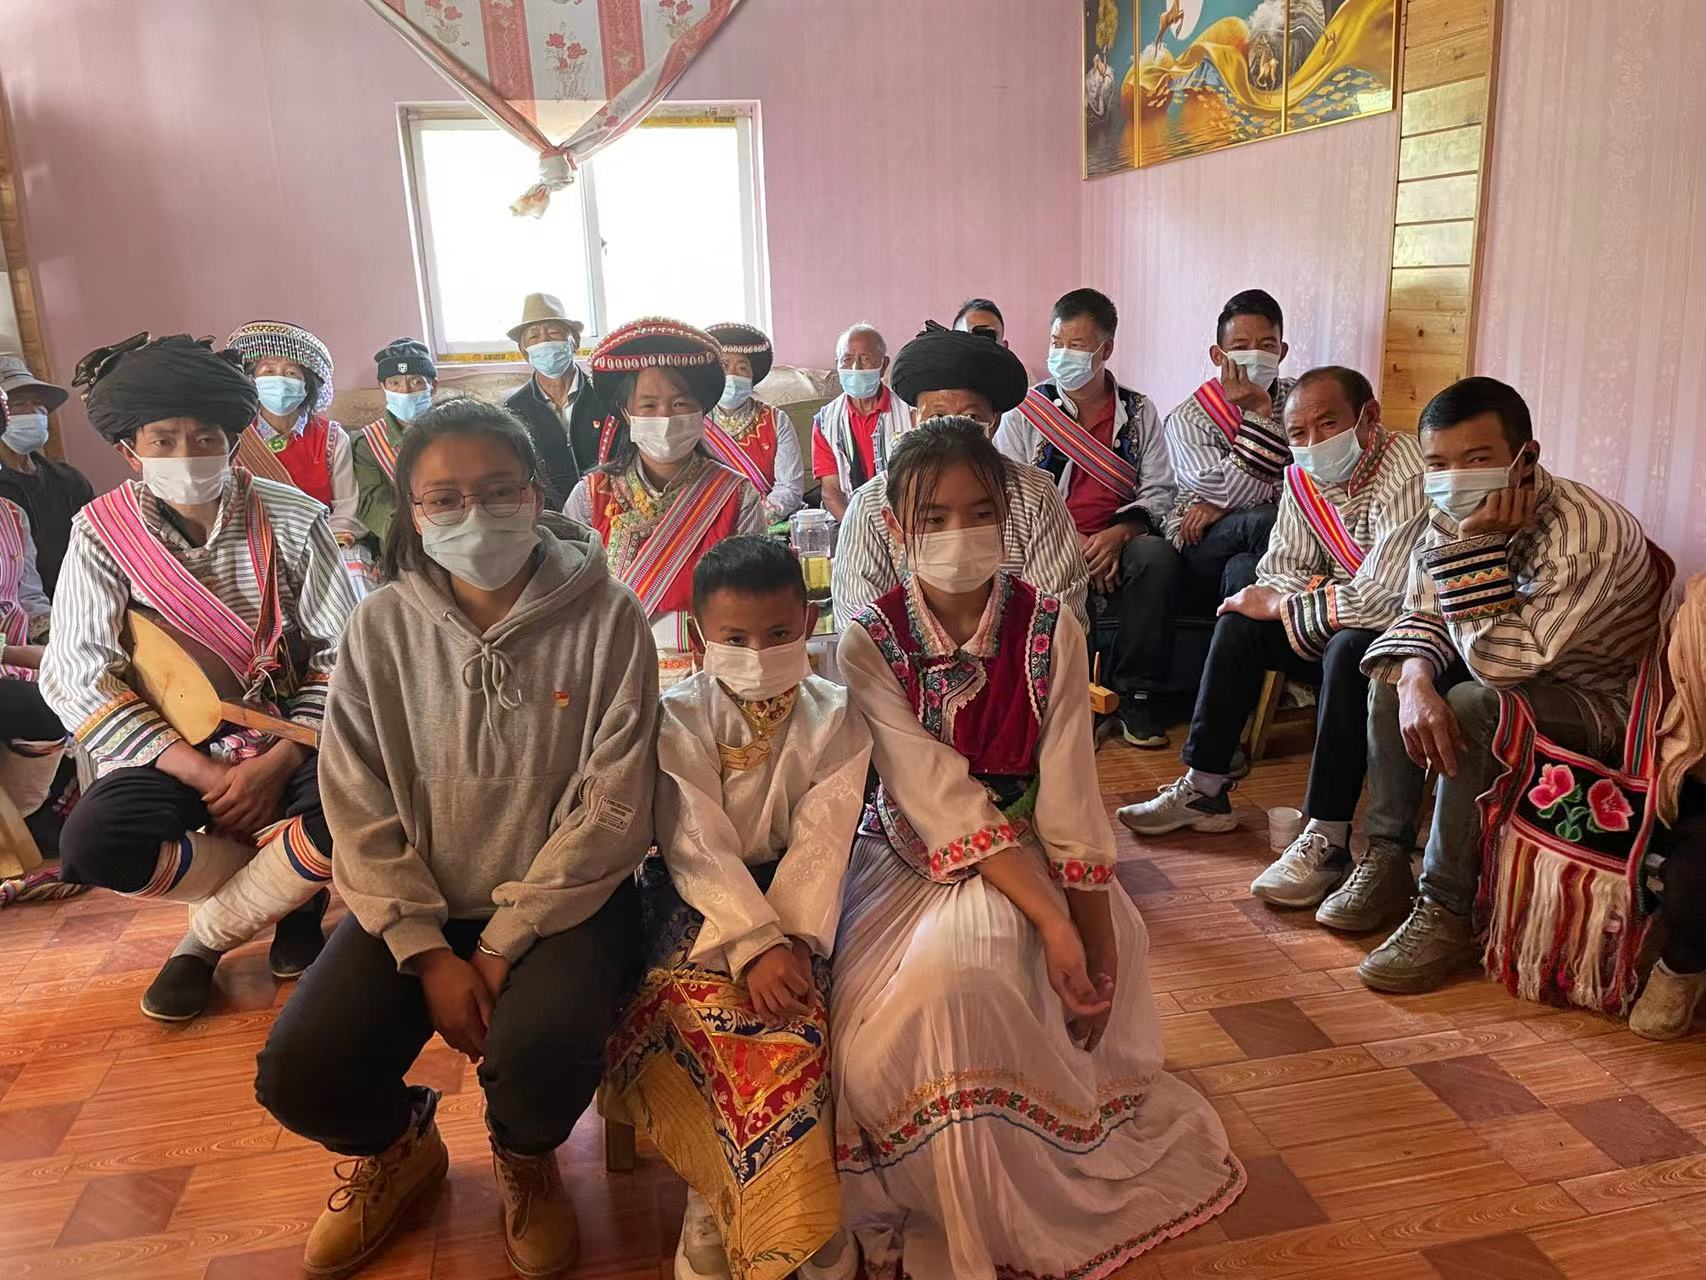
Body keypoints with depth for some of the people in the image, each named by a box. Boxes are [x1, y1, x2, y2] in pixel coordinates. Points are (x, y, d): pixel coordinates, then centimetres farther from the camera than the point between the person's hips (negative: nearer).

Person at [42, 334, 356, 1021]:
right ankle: (293, 891, -2)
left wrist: (276, 764, -19)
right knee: (94, 842, -28)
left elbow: (343, 652, -8)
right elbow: (74, 677, -11)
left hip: (290, 738, -1)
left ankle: (207, 934, -1)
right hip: (172, 750, 1)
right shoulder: (101, 533, -5)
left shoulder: (293, 518, -7)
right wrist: (202, 772, -19)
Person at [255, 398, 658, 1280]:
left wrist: (503, 946, -16)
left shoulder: (604, 617, -11)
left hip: (562, 898, -2)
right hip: (418, 900, 3)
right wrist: (427, 951, -12)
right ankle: (396, 1145, 24)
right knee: (298, 1080, -15)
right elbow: (359, 809, -3)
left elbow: (611, 806, -13)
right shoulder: (383, 627, -3)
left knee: (543, 1050, -30)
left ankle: (523, 1158, 10)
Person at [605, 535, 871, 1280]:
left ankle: (717, 1203, -8)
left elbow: (821, 843, -9)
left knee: (787, 1013, -27)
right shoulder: (677, 717, -5)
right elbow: (698, 843, -16)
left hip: (791, 892, 1)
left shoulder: (835, 717, -1)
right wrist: (753, 945, -27)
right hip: (697, 897, -1)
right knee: (705, 1009, -28)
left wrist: (792, 940, -24)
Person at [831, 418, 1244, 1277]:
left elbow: (1069, 797, -9)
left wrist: (1099, 946, -12)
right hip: (911, 861, 1)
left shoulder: (1049, 629, -8)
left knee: (956, 971, -30)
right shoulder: (870, 642, -11)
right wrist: (1051, 922, -25)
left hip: (1023, 860, 0)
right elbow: (940, 799, -18)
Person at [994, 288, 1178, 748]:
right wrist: (1069, 543, -15)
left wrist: (1118, 534, -15)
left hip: (1117, 542, 2)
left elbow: (1158, 491, 7)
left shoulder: (1139, 412, 13)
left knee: (1157, 555, -31)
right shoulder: (1026, 409, 8)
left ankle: (1136, 693, -18)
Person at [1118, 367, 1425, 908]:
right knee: (1238, 624, 0)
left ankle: (1326, 841, -30)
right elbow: (1280, 568, 5)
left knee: (1351, 648, -35)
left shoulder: (1408, 475, -27)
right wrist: (1318, 598, -18)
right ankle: (1204, 792, 5)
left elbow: (1384, 601, -35)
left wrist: (1280, 605, -21)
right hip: (1348, 621, 8)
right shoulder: (1304, 477, -1)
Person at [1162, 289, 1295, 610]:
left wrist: (1224, 506, -12)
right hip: (1200, 553, -2)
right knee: (1263, 520, -32)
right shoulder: (1187, 420, 2)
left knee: (1242, 570, -34)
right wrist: (1259, 413, -15)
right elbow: (1240, 494, -10)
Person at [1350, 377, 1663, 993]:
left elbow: (1503, 663, -36)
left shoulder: (1587, 531, -32)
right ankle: (1386, 861, -4)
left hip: (1601, 704, -8)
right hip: (1511, 675, 8)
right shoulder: (1450, 516, -9)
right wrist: (1414, 682, -25)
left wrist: (1479, 543, -36)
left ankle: (1447, 912, -22)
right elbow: (1421, 617, -3)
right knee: (1394, 671, -8)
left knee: (1474, 708, -32)